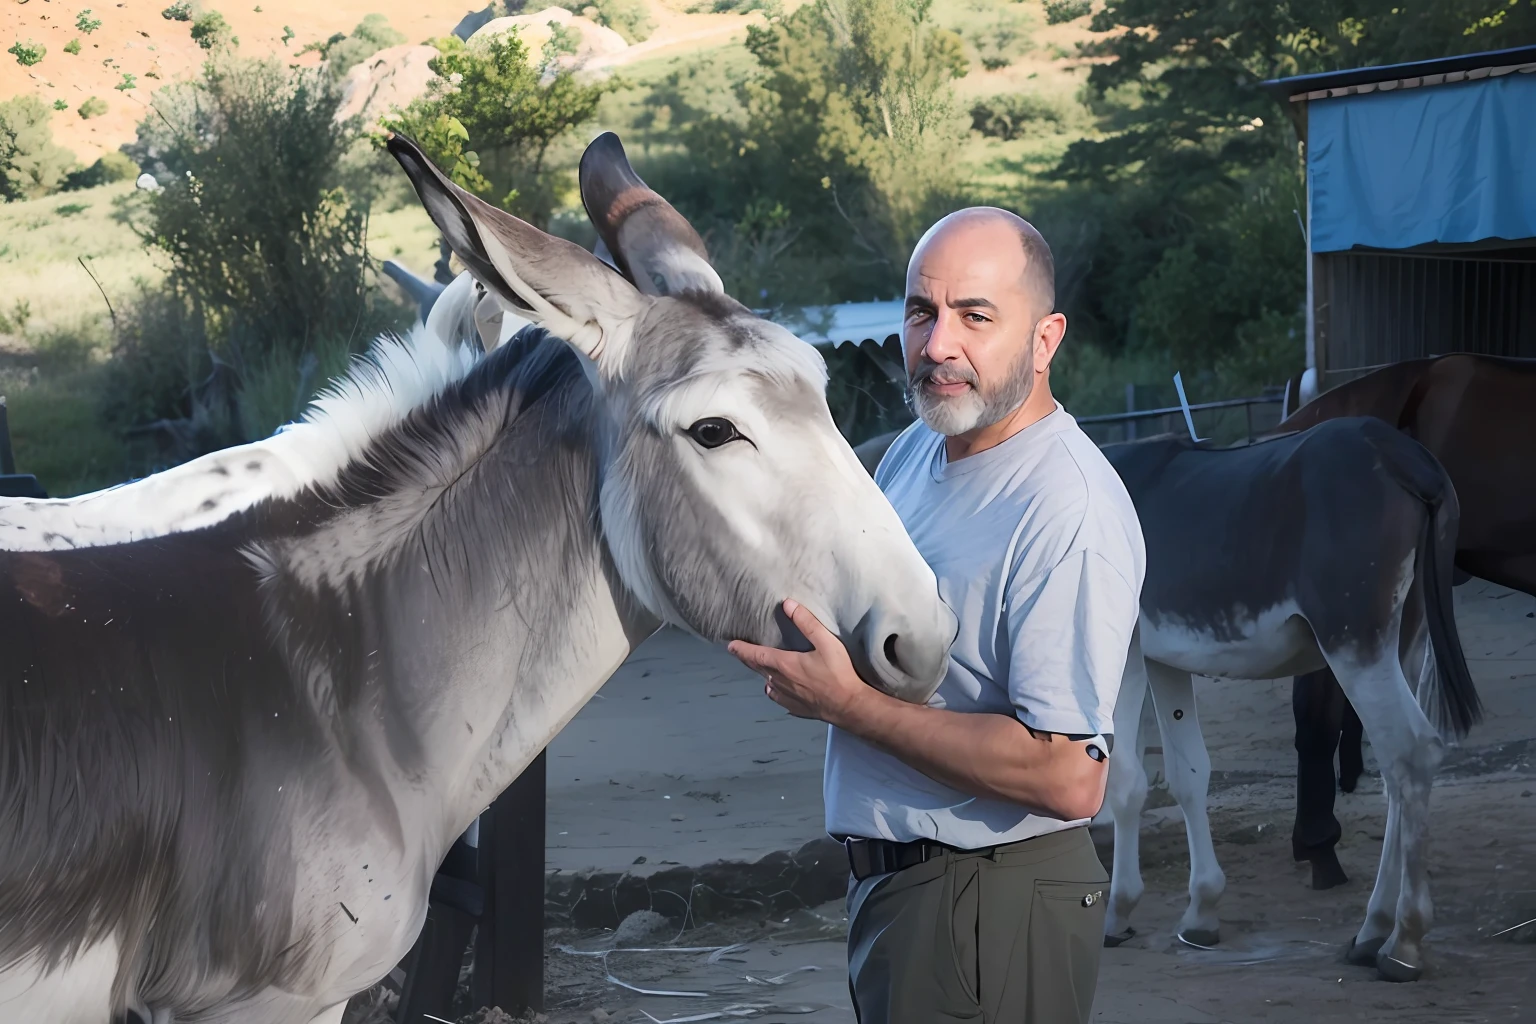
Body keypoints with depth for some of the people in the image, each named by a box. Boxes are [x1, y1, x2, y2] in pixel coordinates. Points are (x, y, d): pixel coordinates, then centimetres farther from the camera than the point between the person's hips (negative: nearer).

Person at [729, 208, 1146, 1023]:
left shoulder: (1071, 511, -22)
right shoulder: (913, 452, 7)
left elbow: (1069, 778, -29)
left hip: (989, 913, -9)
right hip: (886, 885, 9)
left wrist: (852, 704, -23)